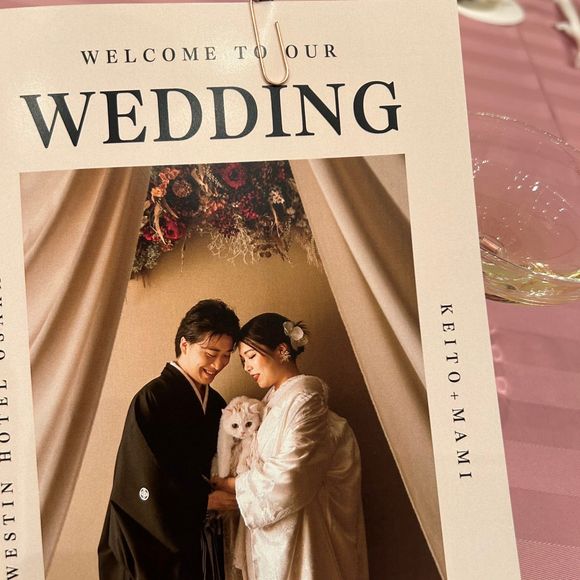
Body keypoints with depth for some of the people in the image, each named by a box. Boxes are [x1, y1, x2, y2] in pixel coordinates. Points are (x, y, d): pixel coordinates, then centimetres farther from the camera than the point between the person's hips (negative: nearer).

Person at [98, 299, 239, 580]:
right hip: (156, 545, -6)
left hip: (198, 540, 6)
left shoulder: (216, 403, 4)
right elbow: (146, 487, -19)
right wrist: (205, 501, -13)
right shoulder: (152, 399, -17)